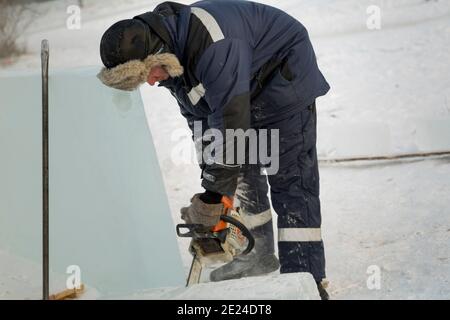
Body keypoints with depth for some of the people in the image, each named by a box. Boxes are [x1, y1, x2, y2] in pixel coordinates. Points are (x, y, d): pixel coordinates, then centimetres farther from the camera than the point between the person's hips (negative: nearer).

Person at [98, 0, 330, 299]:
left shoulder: (208, 39, -37)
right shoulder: (171, 58, -7)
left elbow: (230, 118, -36)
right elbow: (199, 117, 5)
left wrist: (213, 198, -30)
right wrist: (211, 180, 2)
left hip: (284, 78, -9)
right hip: (247, 91, 9)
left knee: (290, 179, -15)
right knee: (242, 172, 14)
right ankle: (259, 255, 29)